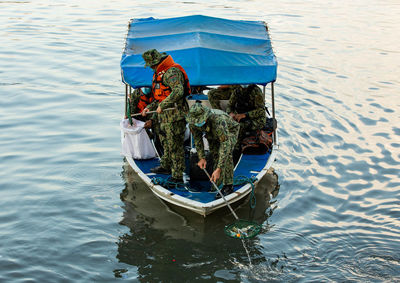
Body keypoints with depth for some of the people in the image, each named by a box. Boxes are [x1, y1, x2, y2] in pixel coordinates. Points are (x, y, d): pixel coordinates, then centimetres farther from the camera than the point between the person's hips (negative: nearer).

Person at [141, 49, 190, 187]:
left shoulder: (172, 72, -17)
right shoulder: (160, 73, 18)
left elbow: (178, 92, -31)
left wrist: (162, 105, -26)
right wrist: (150, 107, 17)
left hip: (174, 116, -11)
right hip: (165, 116, 11)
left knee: (175, 146, -7)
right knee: (166, 142, 23)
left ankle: (177, 177, -3)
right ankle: (165, 166, 40)